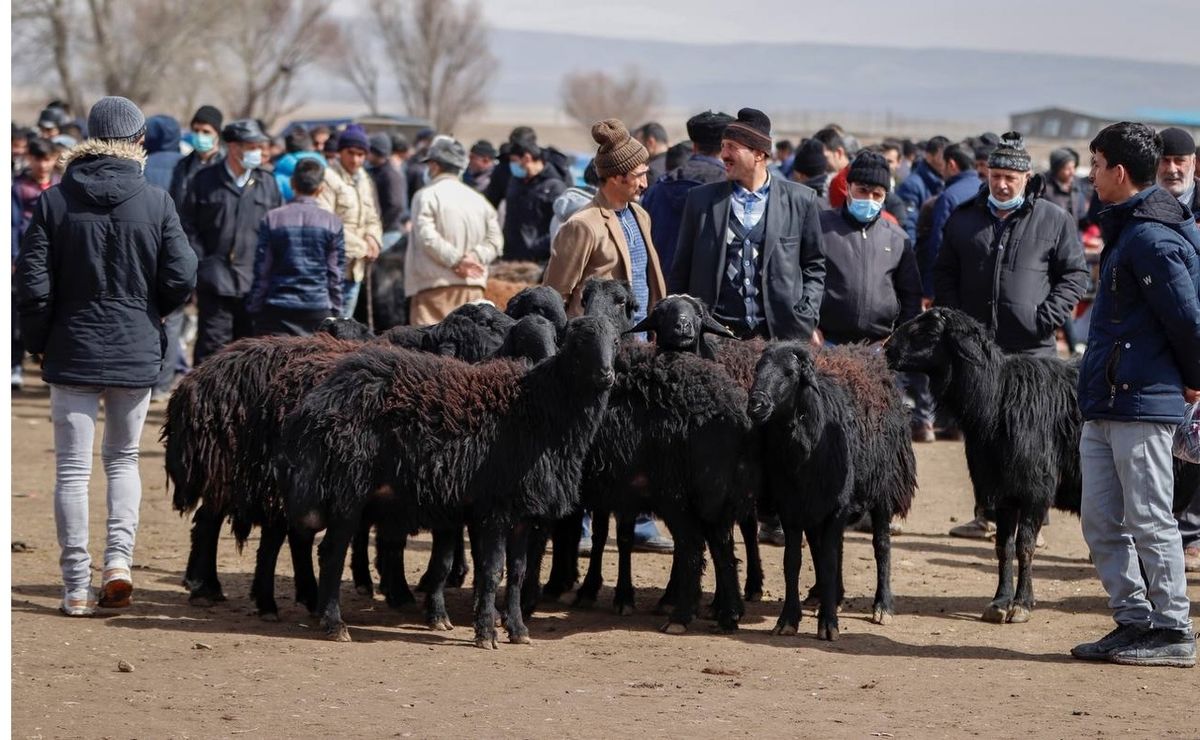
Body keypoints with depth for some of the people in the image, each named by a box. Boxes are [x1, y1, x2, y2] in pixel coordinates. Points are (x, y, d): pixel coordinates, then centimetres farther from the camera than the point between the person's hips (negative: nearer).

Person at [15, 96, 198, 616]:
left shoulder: (55, 202, -5)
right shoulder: (155, 204, -6)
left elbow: (33, 283, -7)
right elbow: (181, 277, -6)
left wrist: (37, 341, 8)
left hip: (72, 353, -1)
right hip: (135, 353, 1)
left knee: (72, 467, 4)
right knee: (123, 459, 17)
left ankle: (78, 585, 3)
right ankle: (119, 559, 0)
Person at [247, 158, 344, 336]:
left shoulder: (272, 219, -2)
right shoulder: (332, 223, 0)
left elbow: (261, 272, 1)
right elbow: (335, 275, 3)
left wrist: (254, 310, 8)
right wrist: (335, 315, 12)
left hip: (276, 309, 0)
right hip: (318, 309, 0)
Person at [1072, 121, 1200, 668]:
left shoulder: (1152, 238, -17)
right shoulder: (1127, 228, 15)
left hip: (1142, 403, -10)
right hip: (1103, 406, 10)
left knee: (1149, 522, -4)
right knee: (1101, 521, 11)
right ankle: (1133, 622, 17)